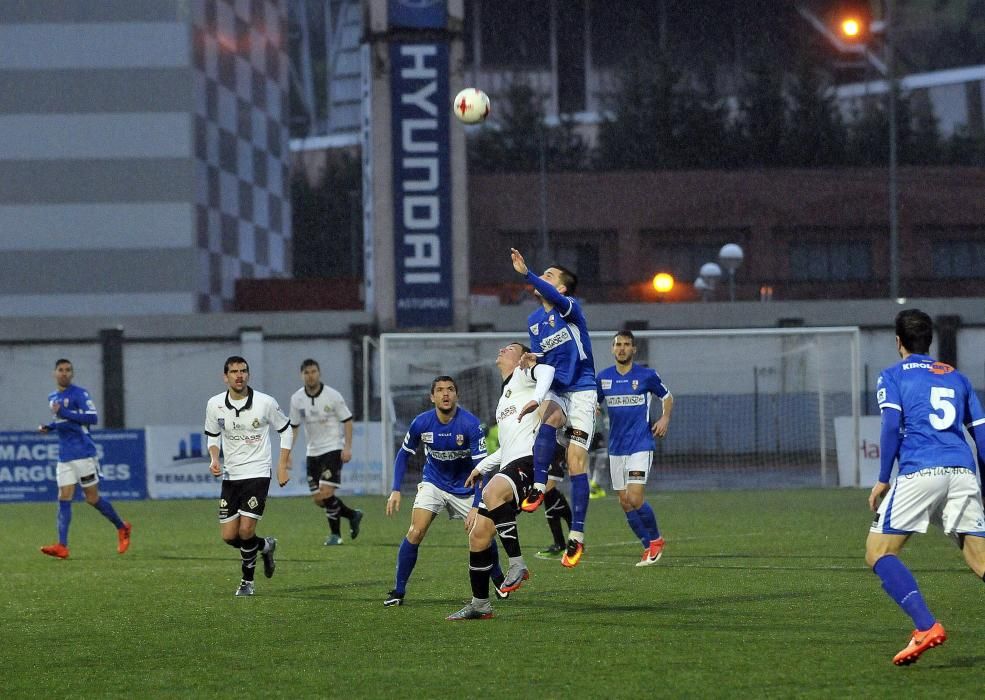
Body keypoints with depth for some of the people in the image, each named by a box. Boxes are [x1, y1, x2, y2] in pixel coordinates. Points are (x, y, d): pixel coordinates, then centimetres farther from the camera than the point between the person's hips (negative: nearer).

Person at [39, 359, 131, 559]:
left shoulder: (79, 394, -8)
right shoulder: (52, 398, 16)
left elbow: (92, 417, -18)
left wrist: (64, 413, -22)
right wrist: (48, 427, 9)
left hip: (83, 454, -6)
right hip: (65, 457, 6)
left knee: (93, 499, 0)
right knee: (64, 498, -5)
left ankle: (122, 528, 21)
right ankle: (62, 546, -12)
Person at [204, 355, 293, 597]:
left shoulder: (266, 403, -9)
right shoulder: (215, 405, -2)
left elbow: (285, 429, 6)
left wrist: (283, 465, 1)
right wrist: (214, 459, -4)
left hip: (257, 474, -4)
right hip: (230, 475, 4)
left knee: (246, 530, -15)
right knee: (229, 536, 1)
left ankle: (247, 581, 8)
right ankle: (266, 546, 32)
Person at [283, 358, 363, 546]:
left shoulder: (332, 396, -10)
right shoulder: (296, 399, 1)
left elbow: (347, 420, -5)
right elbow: (293, 427, 10)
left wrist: (347, 447, -13)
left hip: (333, 449, -5)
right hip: (313, 452, 5)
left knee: (326, 493, -18)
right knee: (318, 500, 3)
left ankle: (335, 534, 0)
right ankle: (352, 515, 25)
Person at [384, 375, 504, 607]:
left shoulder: (470, 424, -24)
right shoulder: (421, 423, -16)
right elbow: (403, 454, 2)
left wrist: (476, 507, -31)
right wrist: (396, 490, -7)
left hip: (465, 488, -1)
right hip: (433, 483, 1)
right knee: (415, 533, -16)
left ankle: (500, 581, 25)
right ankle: (398, 591, -7)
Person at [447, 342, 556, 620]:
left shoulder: (524, 373, 8)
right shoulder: (505, 394, 33)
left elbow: (546, 370, -16)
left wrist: (536, 399, -32)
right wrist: (482, 466, 37)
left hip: (529, 461, -9)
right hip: (509, 465, 9)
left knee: (492, 493, -38)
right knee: (479, 533, 2)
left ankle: (517, 565, -35)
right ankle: (479, 605, 10)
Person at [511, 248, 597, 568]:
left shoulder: (570, 308, -9)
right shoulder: (534, 320, 11)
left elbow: (556, 300, -33)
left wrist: (526, 274, -44)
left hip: (581, 391, -5)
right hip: (555, 391, 5)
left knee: (577, 462, -10)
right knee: (547, 423, -33)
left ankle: (577, 535, -10)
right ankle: (538, 488, -33)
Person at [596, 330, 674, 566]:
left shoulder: (647, 375, -3)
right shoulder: (603, 377, 6)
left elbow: (667, 397, 12)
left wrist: (665, 419, -4)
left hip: (641, 445, -5)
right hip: (616, 447, 5)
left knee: (635, 498, -16)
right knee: (625, 502, 4)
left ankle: (655, 539, 6)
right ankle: (649, 546, 18)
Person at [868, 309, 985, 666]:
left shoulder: (892, 376, 11)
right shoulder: (956, 377, 24)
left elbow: (892, 425, -5)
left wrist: (882, 480, -1)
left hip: (919, 472, -4)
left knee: (878, 553, 1)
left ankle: (926, 625, -19)